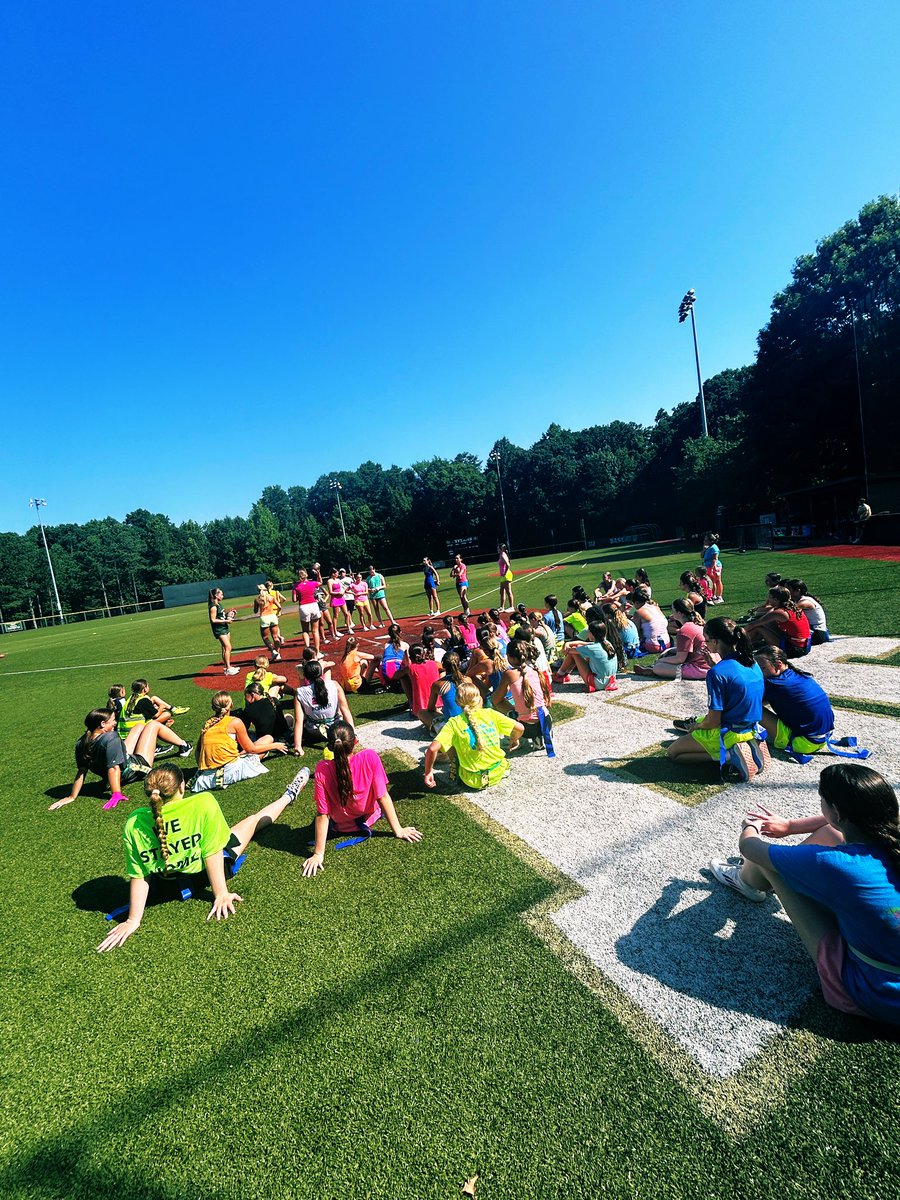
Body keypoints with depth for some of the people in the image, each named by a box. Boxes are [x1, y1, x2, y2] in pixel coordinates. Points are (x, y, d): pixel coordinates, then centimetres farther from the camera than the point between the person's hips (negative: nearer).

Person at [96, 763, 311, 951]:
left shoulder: (134, 824, -23)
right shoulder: (203, 803, -33)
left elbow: (138, 877, -17)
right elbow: (212, 853, -24)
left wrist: (133, 920, -7)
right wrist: (221, 894, -13)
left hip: (167, 884, 2)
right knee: (252, 820, 22)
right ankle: (288, 797, 49)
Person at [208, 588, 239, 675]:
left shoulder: (219, 604, 12)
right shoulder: (213, 607, -16)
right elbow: (213, 620, -20)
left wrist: (227, 614, 5)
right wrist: (226, 621, -21)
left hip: (225, 628, 10)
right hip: (219, 629, -10)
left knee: (225, 648, 14)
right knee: (228, 647, -12)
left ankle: (228, 666, 22)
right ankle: (228, 669, -10)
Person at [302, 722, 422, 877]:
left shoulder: (322, 770, -33)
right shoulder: (370, 758, -33)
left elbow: (322, 815, -26)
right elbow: (383, 797, -25)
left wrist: (318, 854, -16)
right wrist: (398, 831, -13)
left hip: (341, 826, 0)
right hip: (370, 818, 0)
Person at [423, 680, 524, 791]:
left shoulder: (454, 723, -12)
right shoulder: (490, 713, -6)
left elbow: (432, 749, -22)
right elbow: (520, 728, -4)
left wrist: (428, 773, -7)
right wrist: (514, 740, 18)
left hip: (473, 781, -3)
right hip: (498, 773, 3)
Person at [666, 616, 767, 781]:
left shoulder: (717, 673, -25)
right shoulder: (752, 663, -3)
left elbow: (713, 721, -21)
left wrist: (695, 726, -1)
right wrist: (717, 665, 11)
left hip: (728, 733, -7)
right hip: (752, 729, 7)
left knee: (672, 752, 8)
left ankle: (728, 756, -8)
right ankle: (747, 746, 7)